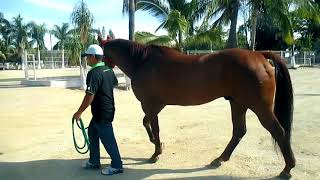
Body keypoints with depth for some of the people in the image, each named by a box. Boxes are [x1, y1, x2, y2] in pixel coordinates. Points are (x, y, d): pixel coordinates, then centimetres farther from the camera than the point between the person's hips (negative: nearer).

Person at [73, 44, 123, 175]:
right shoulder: (109, 70, 6)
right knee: (92, 132, 20)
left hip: (101, 112, -10)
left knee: (107, 139, 2)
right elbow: (115, 83, 24)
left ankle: (117, 166, 14)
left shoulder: (94, 73, -22)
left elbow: (89, 96, -25)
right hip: (109, 108, 10)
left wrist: (79, 113, -16)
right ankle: (94, 162, 30)